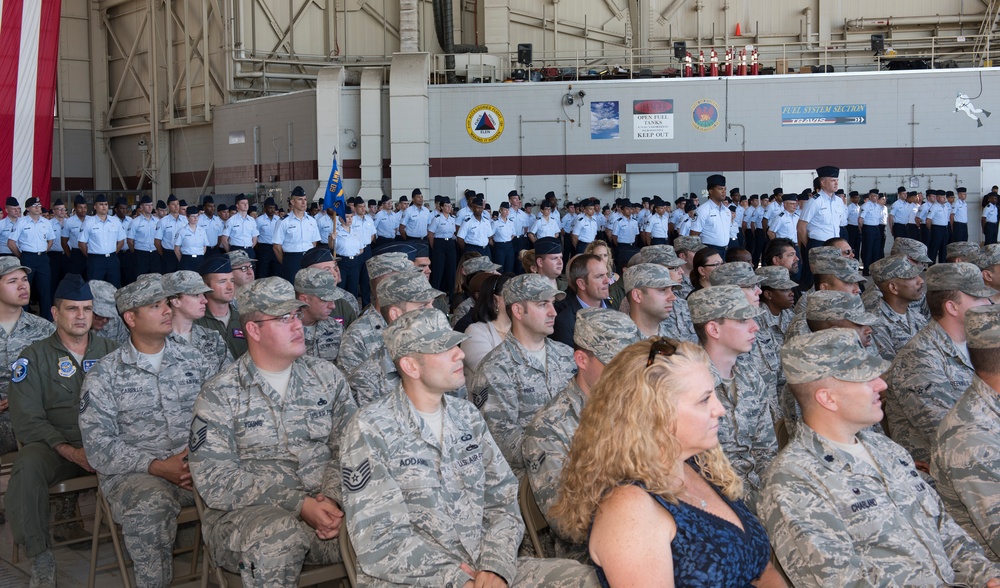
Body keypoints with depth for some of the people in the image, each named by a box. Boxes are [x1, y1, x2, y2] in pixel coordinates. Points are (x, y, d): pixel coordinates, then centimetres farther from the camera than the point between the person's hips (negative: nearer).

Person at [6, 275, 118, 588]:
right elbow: (27, 419, -3)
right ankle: (40, 556, -21)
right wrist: (71, 451, -16)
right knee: (27, 465, -34)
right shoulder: (35, 356, 5)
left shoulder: (109, 351, 12)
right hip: (55, 445, -1)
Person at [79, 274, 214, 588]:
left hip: (196, 464, 3)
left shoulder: (192, 359, 14)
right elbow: (99, 448, -4)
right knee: (152, 503, -38)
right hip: (134, 472, -3)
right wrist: (157, 467, -15)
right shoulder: (104, 374, 3)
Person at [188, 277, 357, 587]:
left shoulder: (327, 376, 11)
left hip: (325, 503, 3)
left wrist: (333, 496, -17)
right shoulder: (218, 395, -1)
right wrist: (299, 504, -18)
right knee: (277, 535, -38)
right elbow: (214, 480, -9)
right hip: (247, 513, -3)